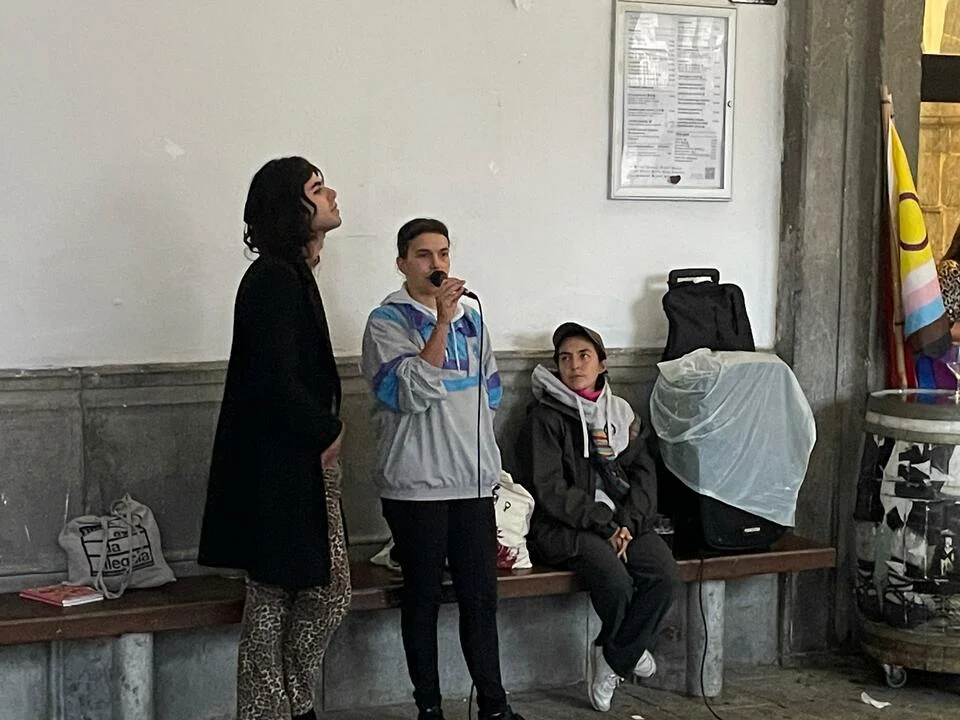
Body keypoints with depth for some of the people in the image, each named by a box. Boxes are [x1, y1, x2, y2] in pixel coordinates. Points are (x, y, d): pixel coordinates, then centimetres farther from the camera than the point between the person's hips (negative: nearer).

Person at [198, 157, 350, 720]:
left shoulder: (293, 274, 14)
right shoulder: (274, 279, -16)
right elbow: (275, 379, -23)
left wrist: (326, 432, 3)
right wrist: (327, 432, -9)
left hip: (306, 458, 10)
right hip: (278, 466, -10)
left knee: (331, 592, 14)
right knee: (273, 597, 0)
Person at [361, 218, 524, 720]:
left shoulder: (471, 320, 13)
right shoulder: (387, 321, -5)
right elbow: (413, 392, -18)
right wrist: (441, 320, -21)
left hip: (474, 481, 5)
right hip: (416, 484, -5)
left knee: (480, 595, 7)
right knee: (423, 597, 4)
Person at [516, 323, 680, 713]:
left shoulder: (621, 412, 15)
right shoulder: (545, 417, -2)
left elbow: (643, 473, 8)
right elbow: (549, 490, -10)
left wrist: (628, 522, -10)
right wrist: (605, 524, -15)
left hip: (624, 522, 5)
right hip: (566, 526, -5)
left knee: (666, 577, -22)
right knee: (616, 582, -30)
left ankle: (612, 657, 0)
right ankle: (629, 649, 6)